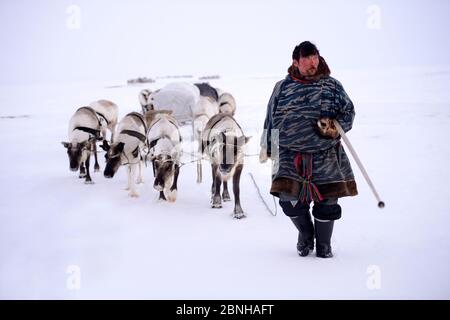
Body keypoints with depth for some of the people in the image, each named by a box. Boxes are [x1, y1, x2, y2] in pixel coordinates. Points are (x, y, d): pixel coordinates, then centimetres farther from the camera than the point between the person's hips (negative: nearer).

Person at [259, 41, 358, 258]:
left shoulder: (332, 85, 7)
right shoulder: (282, 88, 9)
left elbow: (348, 111, 9)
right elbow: (272, 119, 16)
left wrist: (335, 126, -11)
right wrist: (267, 147, 19)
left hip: (326, 156, 0)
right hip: (291, 156, 0)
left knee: (326, 202, 1)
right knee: (290, 200, -6)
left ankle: (323, 244, 25)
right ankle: (305, 234, 24)